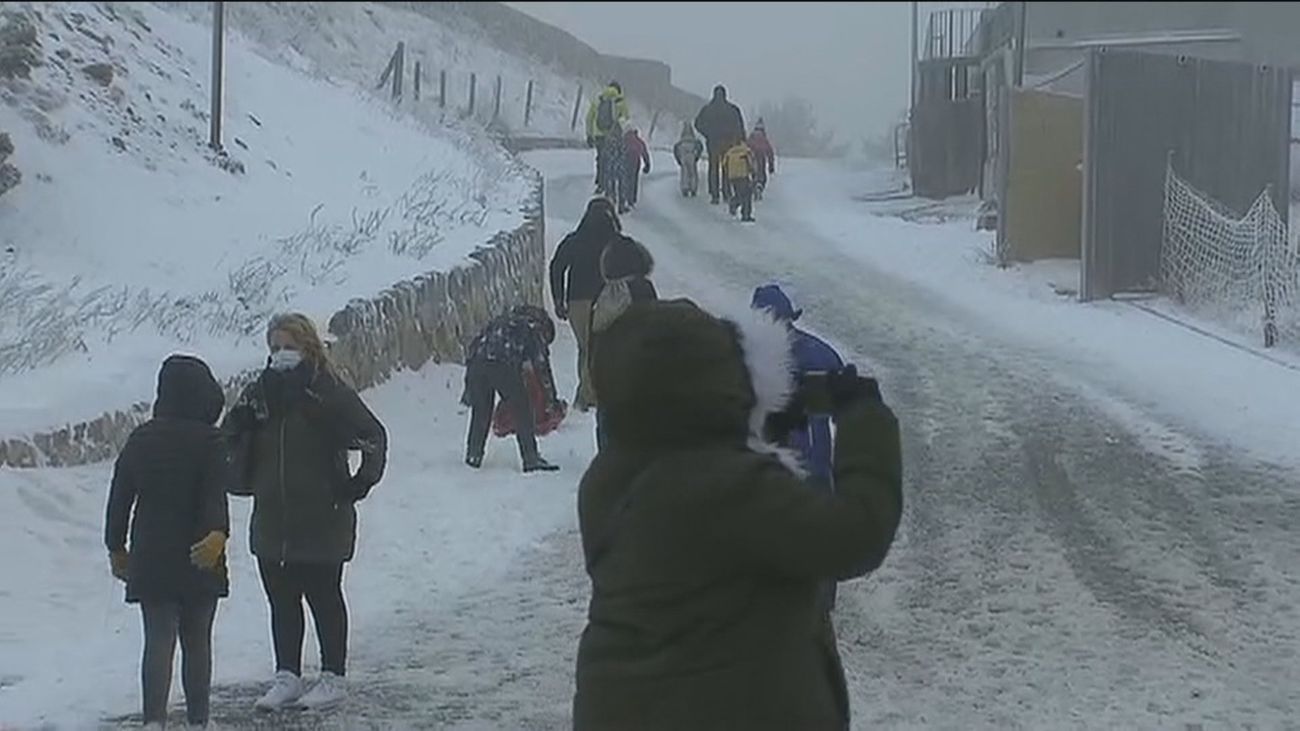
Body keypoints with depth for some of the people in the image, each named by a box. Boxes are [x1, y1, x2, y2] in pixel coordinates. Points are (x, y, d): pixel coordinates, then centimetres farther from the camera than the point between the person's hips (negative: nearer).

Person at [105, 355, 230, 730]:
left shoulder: (141, 439, 5)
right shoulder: (209, 441, -7)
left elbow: (119, 498, 8)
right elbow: (215, 494, -22)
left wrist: (116, 547, 17)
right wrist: (217, 533, -33)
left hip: (150, 558, 2)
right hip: (197, 559, -2)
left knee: (158, 640, 0)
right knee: (196, 641, 11)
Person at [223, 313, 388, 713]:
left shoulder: (330, 391, -9)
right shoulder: (260, 392, 7)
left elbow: (373, 436, -8)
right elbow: (229, 440, 16)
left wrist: (360, 483, -14)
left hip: (322, 518, -5)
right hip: (272, 520, 5)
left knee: (324, 598, 4)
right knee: (282, 602, 11)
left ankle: (333, 677, 13)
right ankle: (287, 676, 20)